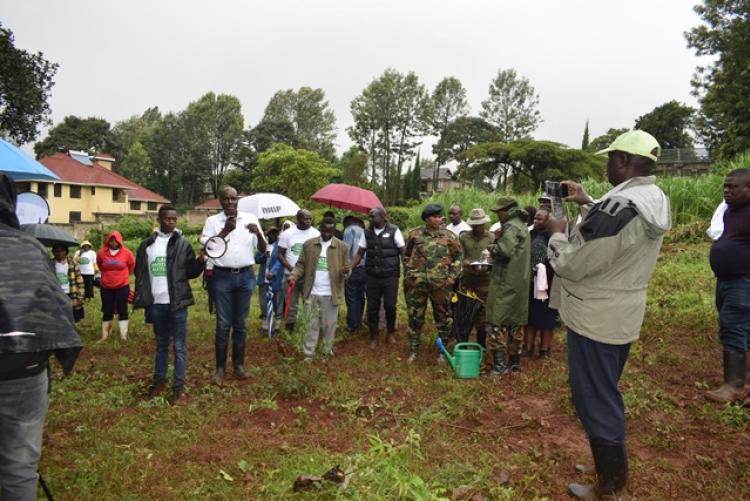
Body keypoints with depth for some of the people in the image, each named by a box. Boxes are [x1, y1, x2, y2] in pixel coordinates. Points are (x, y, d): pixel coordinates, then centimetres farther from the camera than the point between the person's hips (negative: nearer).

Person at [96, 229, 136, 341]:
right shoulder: (102, 253, -5)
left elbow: (132, 265, 10)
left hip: (122, 287, -2)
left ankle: (124, 336, 9)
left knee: (122, 311, 4)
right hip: (106, 287, 2)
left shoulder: (126, 253, -9)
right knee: (107, 312, 10)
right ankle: (105, 335, 21)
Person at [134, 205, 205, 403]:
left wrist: (201, 261, -22)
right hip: (156, 304, 3)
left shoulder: (183, 244, -2)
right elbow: (140, 273, 10)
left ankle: (179, 386, 10)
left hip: (177, 303, -3)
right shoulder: (146, 245, 6)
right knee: (161, 344, 18)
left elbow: (191, 272, -2)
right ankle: (159, 380, 31)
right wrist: (141, 300, 3)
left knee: (179, 346, 3)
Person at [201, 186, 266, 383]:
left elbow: (263, 250, 0)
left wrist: (258, 234, -20)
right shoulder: (212, 221, 1)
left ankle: (238, 364, 23)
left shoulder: (250, 218, 2)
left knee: (241, 323, 10)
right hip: (222, 277, -1)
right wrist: (225, 231, -20)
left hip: (245, 276, 1)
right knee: (223, 323, 4)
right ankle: (220, 367, 16)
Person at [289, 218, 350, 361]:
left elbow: (345, 268, 1)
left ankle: (327, 351, 25)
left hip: (331, 293, -1)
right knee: (312, 324, 8)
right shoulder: (308, 244, 2)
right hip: (312, 292, 1)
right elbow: (301, 264, 5)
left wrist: (345, 271, -22)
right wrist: (293, 275, -12)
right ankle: (308, 353, 17)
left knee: (329, 324, 10)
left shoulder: (342, 247, -1)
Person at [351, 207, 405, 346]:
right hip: (372, 277, 3)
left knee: (390, 306, 6)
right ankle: (375, 336, 24)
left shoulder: (394, 231, -6)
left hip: (390, 277, -3)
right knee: (372, 307, 7)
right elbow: (360, 253, 7)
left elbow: (403, 252, -6)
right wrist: (350, 268, -4)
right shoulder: (367, 233, 5)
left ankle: (391, 332, 30)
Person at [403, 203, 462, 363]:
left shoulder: (449, 236, 1)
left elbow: (458, 257, 6)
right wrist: (407, 275, 8)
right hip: (417, 283, 1)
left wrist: (452, 276, -3)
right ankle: (413, 350, 22)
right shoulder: (414, 234, 3)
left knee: (443, 318, 9)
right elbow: (406, 256, 14)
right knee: (415, 317, 8)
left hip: (441, 284, 0)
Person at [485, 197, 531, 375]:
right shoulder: (522, 226, 18)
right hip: (519, 283, 10)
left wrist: (492, 247, -8)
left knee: (498, 322, -5)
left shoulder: (511, 227, -13)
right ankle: (515, 361, 23)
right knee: (516, 322, 15)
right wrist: (498, 239, 2)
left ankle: (499, 365, -5)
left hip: (505, 283, -10)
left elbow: (505, 251, -26)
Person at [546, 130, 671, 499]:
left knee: (594, 399, 5)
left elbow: (571, 266, -23)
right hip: (623, 315, 10)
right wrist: (586, 203, 14)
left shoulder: (618, 206, -27)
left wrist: (557, 233, -6)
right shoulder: (655, 202, 4)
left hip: (595, 318, -10)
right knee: (606, 394, 23)